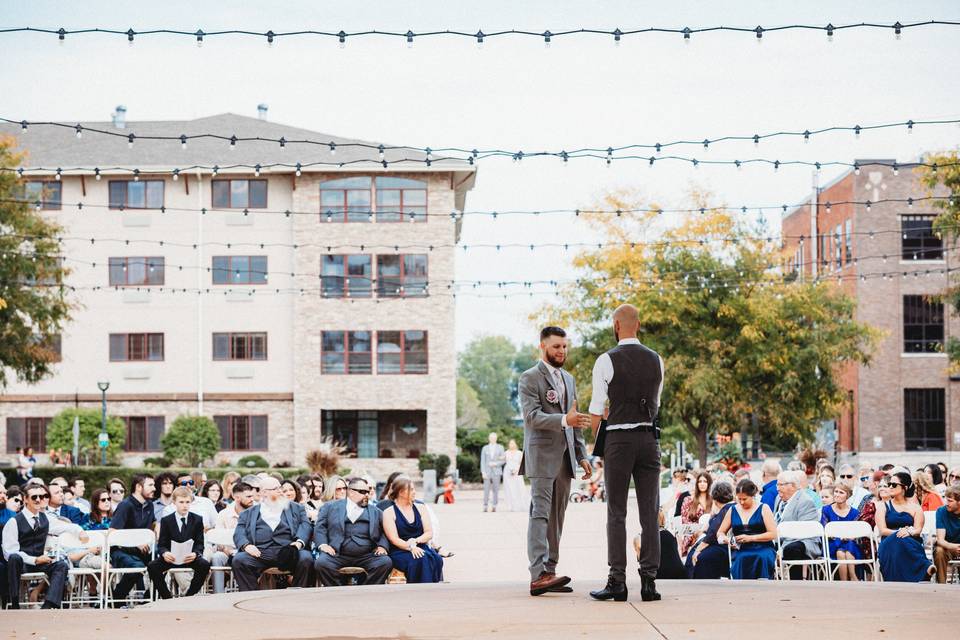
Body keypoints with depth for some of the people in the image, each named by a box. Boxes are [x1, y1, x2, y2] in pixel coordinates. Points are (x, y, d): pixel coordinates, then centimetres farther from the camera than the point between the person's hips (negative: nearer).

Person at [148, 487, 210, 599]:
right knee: (152, 567, -26)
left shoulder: (197, 520, 3)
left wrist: (195, 554, -24)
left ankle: (190, 596, -15)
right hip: (171, 557, 0)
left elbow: (200, 544, -1)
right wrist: (164, 553, -25)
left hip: (190, 557, 0)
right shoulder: (166, 521, 2)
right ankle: (167, 597, -13)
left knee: (205, 565, -30)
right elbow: (161, 545, 0)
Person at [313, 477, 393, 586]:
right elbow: (320, 527, 8)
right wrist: (322, 544, -8)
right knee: (321, 563, -31)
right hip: (337, 555, -1)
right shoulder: (330, 507, 14)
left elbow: (383, 533, 16)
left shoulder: (375, 512, 20)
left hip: (366, 556, 2)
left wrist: (382, 546, -3)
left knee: (386, 562, -25)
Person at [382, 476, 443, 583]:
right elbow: (394, 539, -6)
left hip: (421, 548, 4)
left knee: (436, 559, -29)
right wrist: (410, 547, -21)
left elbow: (429, 533, 9)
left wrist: (415, 541, -10)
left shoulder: (420, 508, 17)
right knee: (421, 560, -35)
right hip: (399, 552, -4)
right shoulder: (389, 513, 4)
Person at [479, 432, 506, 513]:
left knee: (496, 489, -3)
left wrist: (495, 463, -10)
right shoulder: (485, 448, 11)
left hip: (496, 472, 0)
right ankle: (485, 506, -8)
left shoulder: (500, 447, 10)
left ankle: (494, 506, -1)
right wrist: (483, 472, -3)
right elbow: (482, 461, 7)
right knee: (486, 489, -8)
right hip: (487, 472, 0)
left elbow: (503, 460, 6)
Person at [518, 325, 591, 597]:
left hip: (565, 457, 7)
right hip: (542, 455, -7)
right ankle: (538, 575, -23)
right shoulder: (529, 378, -4)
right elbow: (531, 416, -16)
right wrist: (564, 420, -29)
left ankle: (549, 571, 8)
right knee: (540, 514, -14)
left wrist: (581, 456, 17)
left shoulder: (569, 379, 20)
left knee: (556, 517, 6)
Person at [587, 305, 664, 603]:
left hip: (619, 437, -3)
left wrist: (596, 444, 8)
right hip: (650, 437, 3)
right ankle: (649, 580, 0)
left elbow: (596, 411, -4)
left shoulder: (606, 361, -6)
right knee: (649, 513, 3)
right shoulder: (656, 360, 8)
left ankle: (617, 581, -3)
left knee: (616, 514, 0)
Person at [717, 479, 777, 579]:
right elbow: (720, 532, 22)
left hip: (762, 548, -2)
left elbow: (773, 534, -1)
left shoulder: (763, 509, 6)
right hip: (741, 551, 2)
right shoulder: (733, 511, 16)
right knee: (741, 560, -35)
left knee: (762, 558, -38)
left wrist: (750, 538, -11)